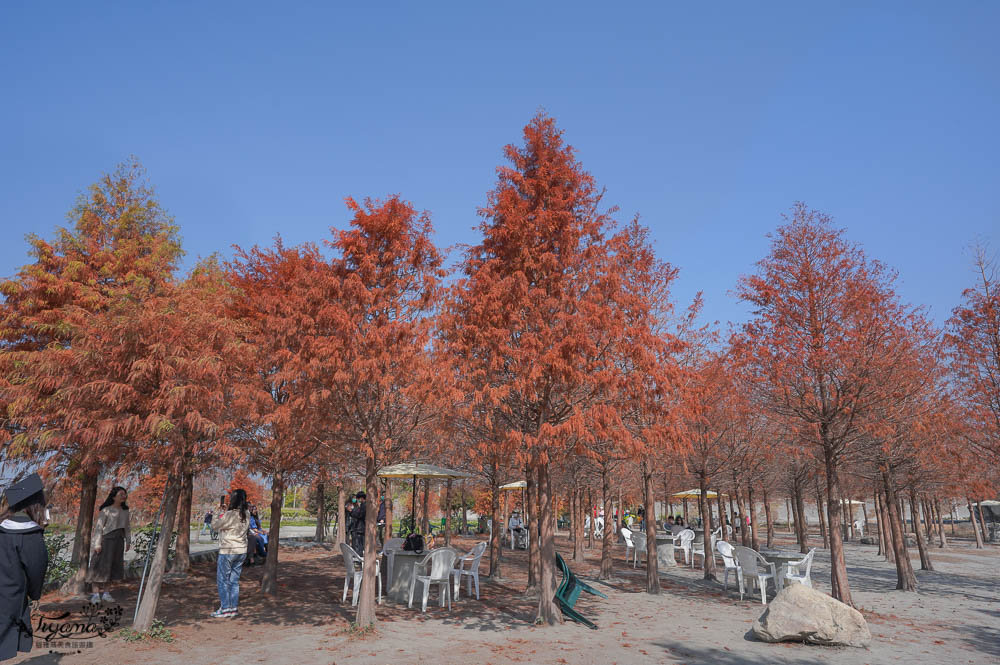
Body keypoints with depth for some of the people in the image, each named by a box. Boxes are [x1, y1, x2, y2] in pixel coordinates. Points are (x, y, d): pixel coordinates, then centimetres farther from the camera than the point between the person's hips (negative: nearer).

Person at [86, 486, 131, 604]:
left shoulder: (125, 510, 10)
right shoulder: (106, 510, -8)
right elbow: (99, 527, -11)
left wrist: (128, 541, 14)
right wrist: (97, 544, -16)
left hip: (118, 540, 6)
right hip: (106, 539, -6)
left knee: (110, 567, 9)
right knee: (100, 566, -5)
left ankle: (105, 593, 15)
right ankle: (95, 594, -1)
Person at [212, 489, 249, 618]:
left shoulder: (229, 515, -19)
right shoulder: (246, 515, 0)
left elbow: (217, 526, -6)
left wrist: (220, 518, 14)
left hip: (227, 552, -6)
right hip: (242, 551, 6)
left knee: (223, 580, 6)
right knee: (234, 580, 13)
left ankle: (224, 608, 7)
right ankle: (233, 608, 17)